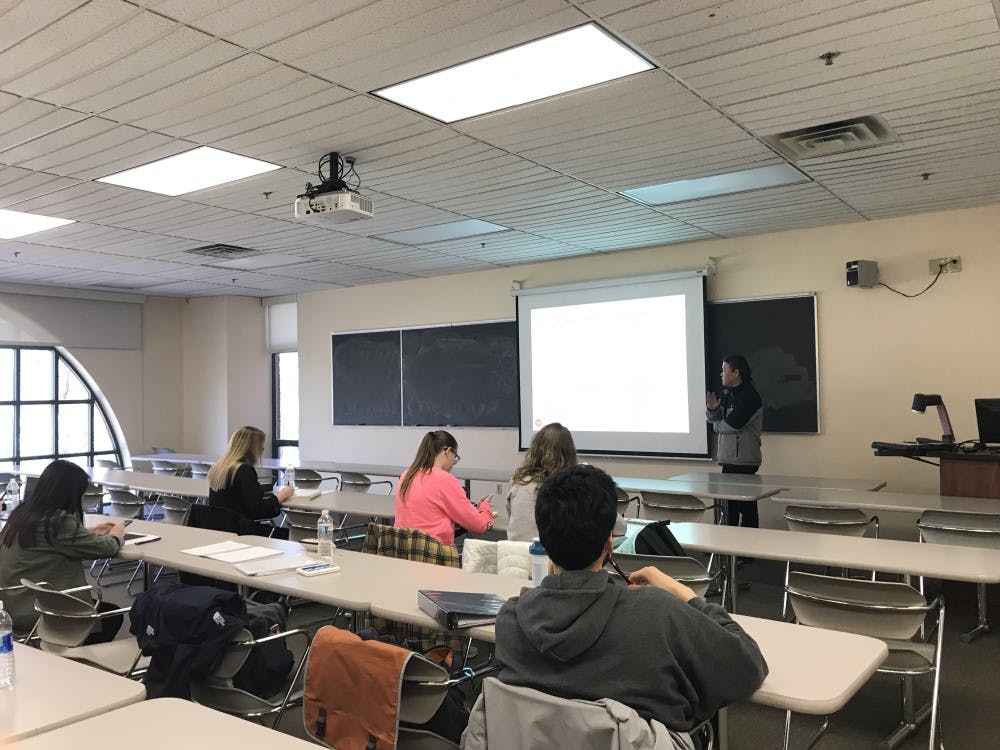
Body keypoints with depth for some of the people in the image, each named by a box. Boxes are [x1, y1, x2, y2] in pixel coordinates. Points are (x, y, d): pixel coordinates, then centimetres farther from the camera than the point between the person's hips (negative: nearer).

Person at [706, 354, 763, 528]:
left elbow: (733, 424, -20)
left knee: (746, 507, -4)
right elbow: (716, 420, 17)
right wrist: (712, 410, -5)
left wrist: (716, 426, 0)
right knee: (729, 504, 13)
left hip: (744, 461, -9)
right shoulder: (728, 394, 13)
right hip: (728, 459, 9)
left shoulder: (749, 396, -14)